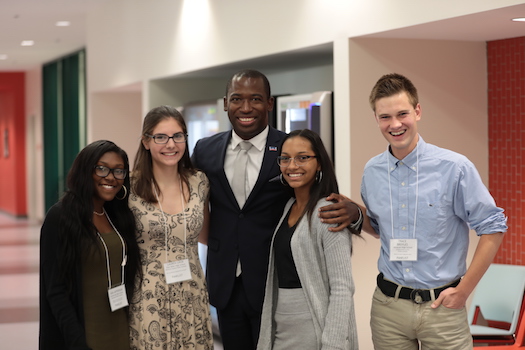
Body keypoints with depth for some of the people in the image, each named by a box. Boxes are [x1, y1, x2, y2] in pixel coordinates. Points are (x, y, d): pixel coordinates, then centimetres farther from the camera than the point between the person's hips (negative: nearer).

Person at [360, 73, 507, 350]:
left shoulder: (455, 168, -11)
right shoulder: (372, 171, 3)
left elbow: (493, 228, -6)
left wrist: (463, 290, -6)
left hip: (442, 305, -3)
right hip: (389, 304, 4)